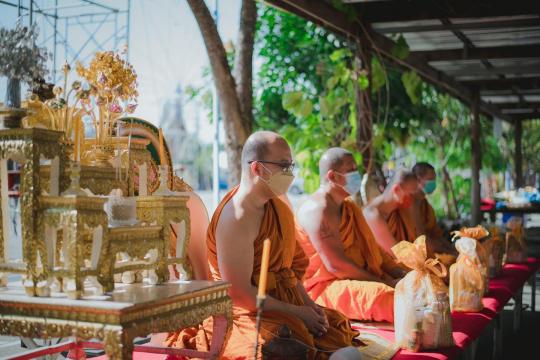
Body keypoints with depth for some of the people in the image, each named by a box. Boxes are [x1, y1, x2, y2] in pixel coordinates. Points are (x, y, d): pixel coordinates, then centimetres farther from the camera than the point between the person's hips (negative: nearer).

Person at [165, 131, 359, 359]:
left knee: (340, 336, -6)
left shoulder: (274, 205, 9)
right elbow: (239, 293, -22)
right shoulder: (237, 218, -20)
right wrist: (296, 313, -16)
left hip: (282, 302, 9)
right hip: (248, 313, -9)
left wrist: (307, 303, 2)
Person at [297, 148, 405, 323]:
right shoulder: (319, 209, -16)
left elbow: (372, 248, 18)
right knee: (383, 296, -34)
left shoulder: (349, 207, 17)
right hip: (326, 288, -10)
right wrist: (384, 282, -17)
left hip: (357, 279, 10)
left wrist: (400, 273, 1)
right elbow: (335, 264, -22)